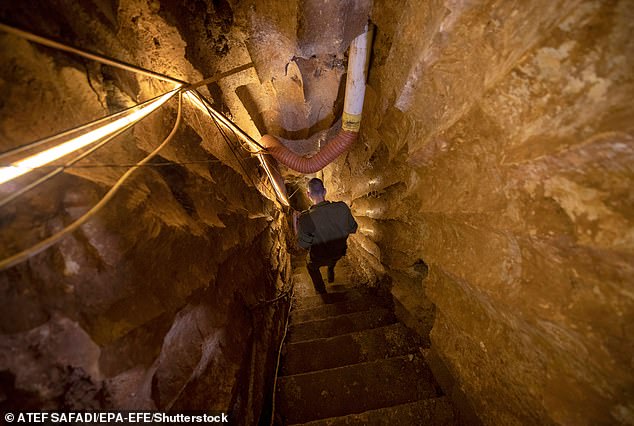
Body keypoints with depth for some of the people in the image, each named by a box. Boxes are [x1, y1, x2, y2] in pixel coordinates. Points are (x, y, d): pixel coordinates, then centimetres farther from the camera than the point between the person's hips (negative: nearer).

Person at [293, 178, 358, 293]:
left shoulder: (305, 218, -34)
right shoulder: (342, 207, -26)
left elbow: (303, 245, -18)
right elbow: (353, 229, -10)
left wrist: (295, 225, -8)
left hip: (319, 259, -2)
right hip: (339, 253, 3)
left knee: (311, 266, 34)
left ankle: (322, 292, 51)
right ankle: (331, 275, 61)